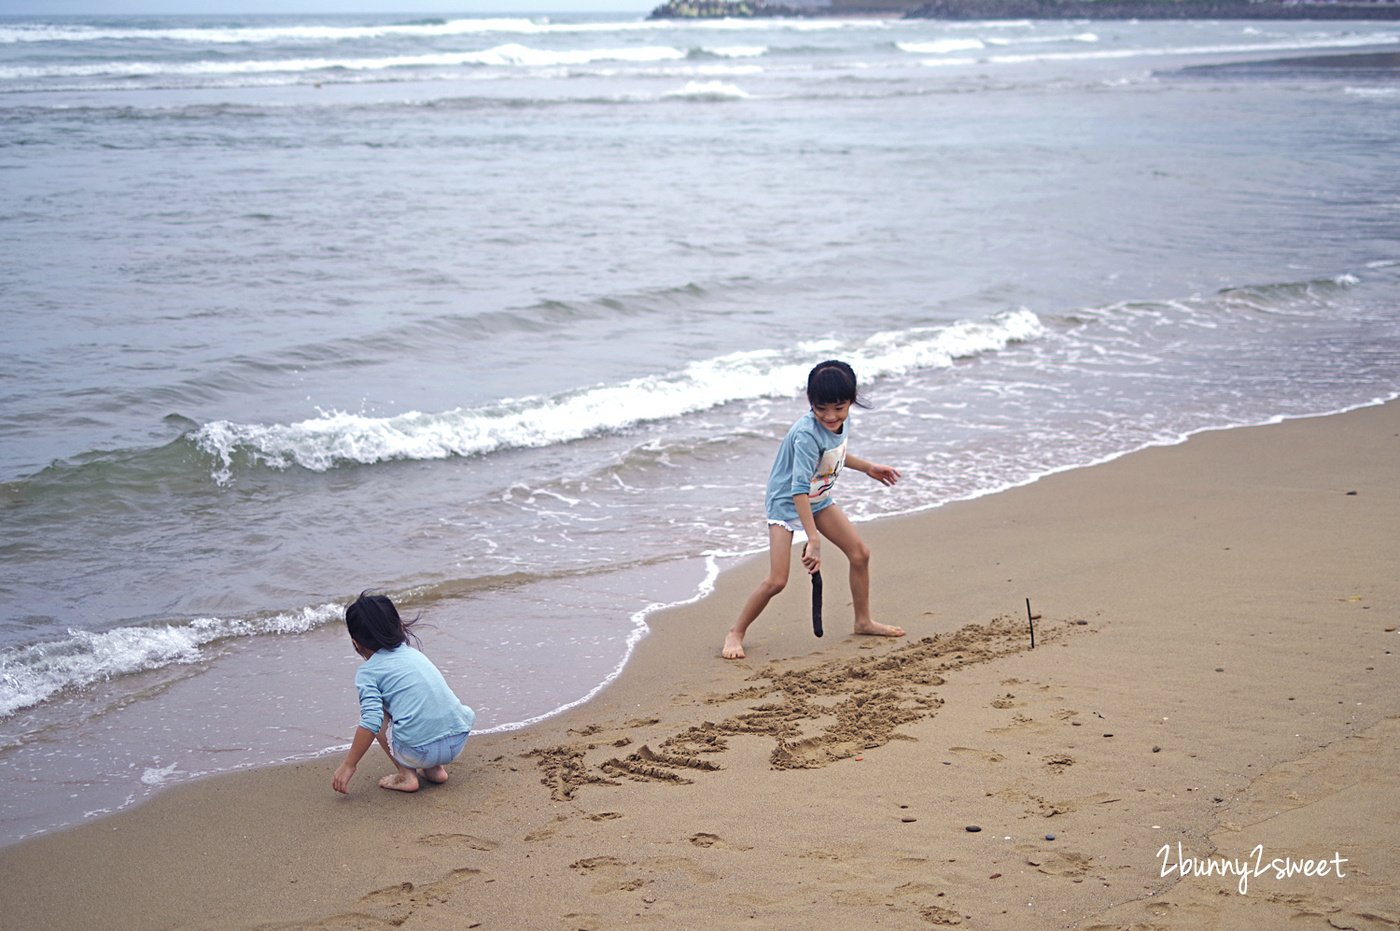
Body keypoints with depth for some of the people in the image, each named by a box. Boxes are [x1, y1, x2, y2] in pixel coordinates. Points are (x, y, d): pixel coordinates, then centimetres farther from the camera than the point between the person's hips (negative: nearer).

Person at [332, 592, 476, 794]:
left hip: (419, 752, -6)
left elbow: (371, 723, -11)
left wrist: (349, 765, -2)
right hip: (458, 743, 6)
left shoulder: (367, 673, 2)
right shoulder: (414, 654, 22)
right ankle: (434, 769, 21)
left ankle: (406, 775, 10)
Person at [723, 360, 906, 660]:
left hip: (819, 499, 8)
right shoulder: (807, 435, -35)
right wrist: (814, 539, -44)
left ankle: (863, 621, 24)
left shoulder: (842, 420, -9)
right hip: (786, 502, -8)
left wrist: (867, 467, 18)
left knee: (860, 553, 6)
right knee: (777, 581, -15)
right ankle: (736, 633, 2)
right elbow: (799, 489, -40)